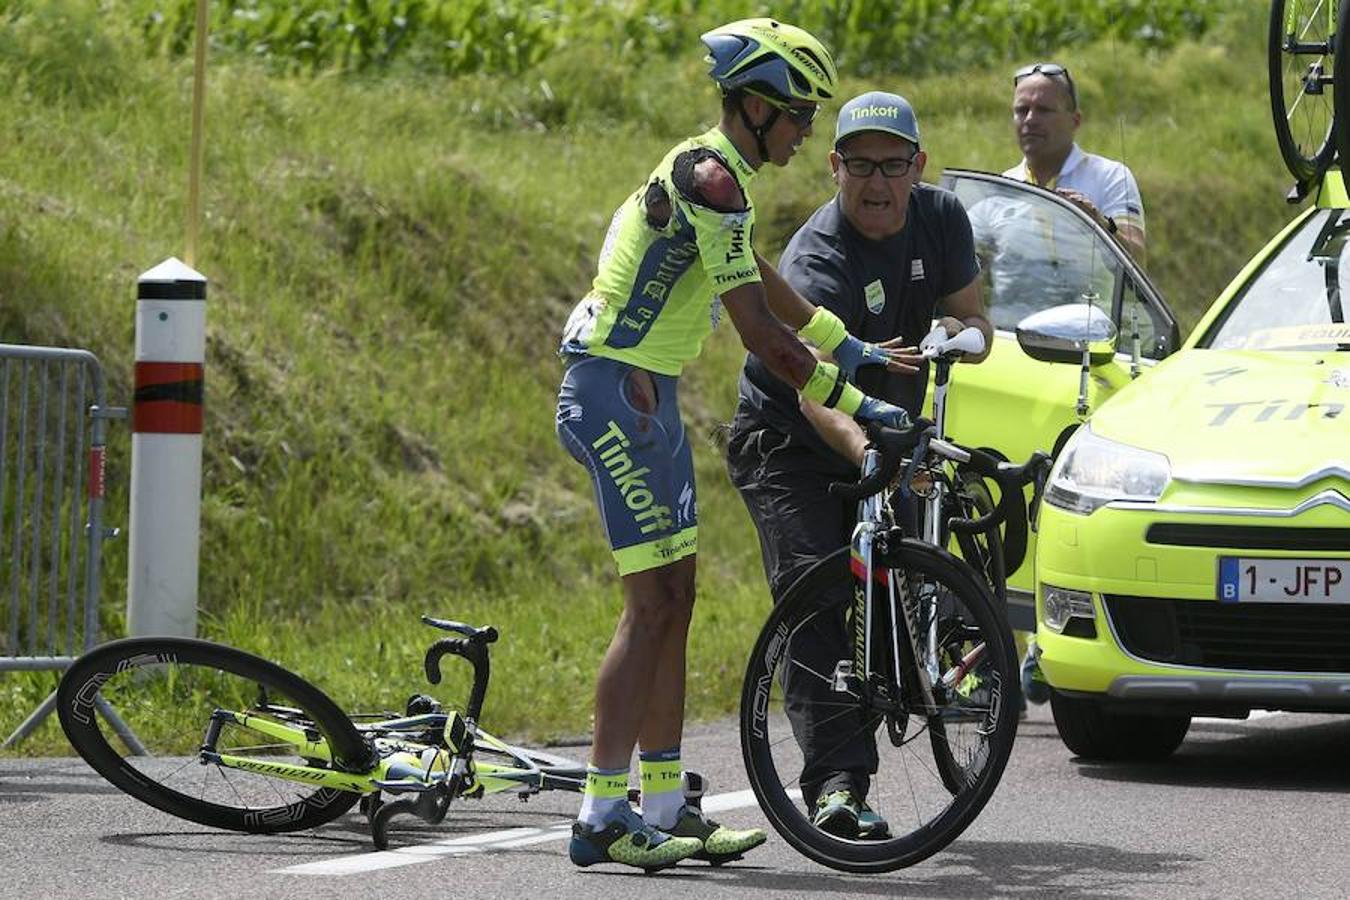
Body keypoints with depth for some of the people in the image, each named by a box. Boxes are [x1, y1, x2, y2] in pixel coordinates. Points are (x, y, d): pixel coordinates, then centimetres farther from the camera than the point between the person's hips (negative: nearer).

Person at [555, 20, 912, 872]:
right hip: (617, 391, -10)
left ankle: (665, 803, 13)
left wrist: (853, 347, 33)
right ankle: (602, 816, -12)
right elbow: (761, 332, -20)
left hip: (648, 393, 10)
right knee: (653, 603, -11)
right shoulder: (711, 177, -18)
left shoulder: (709, 170, 15)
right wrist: (853, 404, -14)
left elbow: (763, 282, 31)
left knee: (676, 599, 10)